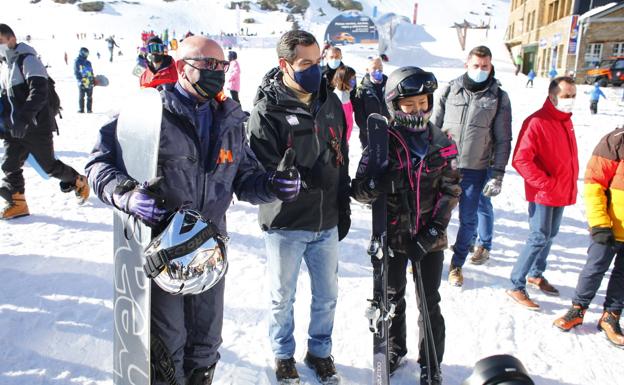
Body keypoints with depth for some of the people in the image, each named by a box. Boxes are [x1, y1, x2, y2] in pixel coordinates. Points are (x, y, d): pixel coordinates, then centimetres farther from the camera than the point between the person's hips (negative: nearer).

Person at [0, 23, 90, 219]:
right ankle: (17, 203, 13)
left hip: (36, 127, -8)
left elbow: (39, 92, -24)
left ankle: (79, 182, 24)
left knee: (49, 165, 1)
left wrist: (24, 117, -32)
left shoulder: (27, 60, -12)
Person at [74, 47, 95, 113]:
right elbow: (76, 73, -5)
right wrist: (80, 80, -15)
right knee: (81, 96, 0)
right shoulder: (77, 62, 0)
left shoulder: (88, 63, 16)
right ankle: (81, 109, 4)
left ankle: (89, 109, 9)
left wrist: (93, 80, 15)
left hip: (90, 82, 4)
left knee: (89, 97, 4)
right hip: (82, 83, -4)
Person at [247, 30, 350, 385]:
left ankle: (320, 351, 41)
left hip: (327, 223, 5)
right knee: (283, 297, 15)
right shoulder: (268, 111, -13)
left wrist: (344, 210, 9)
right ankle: (284, 355, 38)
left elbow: (342, 160, 9)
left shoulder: (331, 104, 3)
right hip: (285, 224, -4)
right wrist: (305, 177, -33)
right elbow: (264, 170, -17)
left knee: (327, 295, 17)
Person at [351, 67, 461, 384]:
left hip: (430, 238, 1)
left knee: (430, 303, 8)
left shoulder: (443, 145, -2)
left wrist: (432, 233, -11)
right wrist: (386, 183, -29)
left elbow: (450, 191, -1)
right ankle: (394, 350, 40)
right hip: (392, 236, 0)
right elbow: (359, 189, -7)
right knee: (392, 299, 17)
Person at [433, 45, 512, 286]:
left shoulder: (499, 97, 1)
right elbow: (434, 126, 7)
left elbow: (503, 140, 2)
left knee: (468, 219, 7)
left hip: (475, 170, 0)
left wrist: (497, 175, -4)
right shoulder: (450, 90, 2)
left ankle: (457, 264, 26)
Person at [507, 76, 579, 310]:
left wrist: (570, 184, 12)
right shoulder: (537, 122, -17)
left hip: (562, 193, 8)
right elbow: (520, 160, -22)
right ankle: (516, 287, 2)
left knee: (550, 235, 18)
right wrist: (547, 184, -20)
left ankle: (536, 275, 36)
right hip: (542, 194, -8)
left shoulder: (566, 121, 9)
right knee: (539, 238, -7)